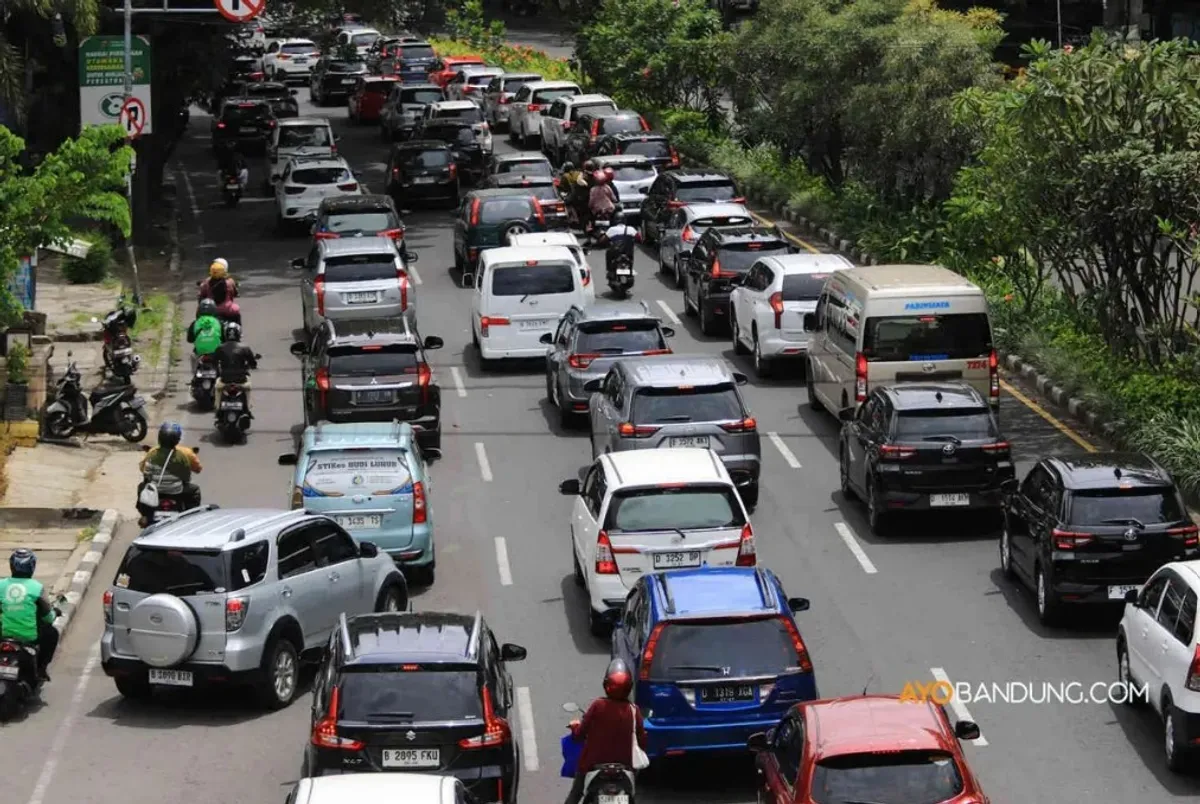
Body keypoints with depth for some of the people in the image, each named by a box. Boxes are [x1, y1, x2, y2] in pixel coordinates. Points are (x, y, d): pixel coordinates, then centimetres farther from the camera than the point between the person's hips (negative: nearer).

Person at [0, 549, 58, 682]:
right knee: (52, 633, 25)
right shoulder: (36, 587, -9)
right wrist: (54, 613, 21)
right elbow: (48, 616, -2)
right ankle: (41, 668, 20)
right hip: (29, 636, -2)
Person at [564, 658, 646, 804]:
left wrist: (575, 725, 15)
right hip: (623, 764, 1)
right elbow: (642, 741, -6)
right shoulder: (633, 710, -12)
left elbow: (580, 733, -7)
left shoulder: (598, 705, -15)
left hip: (593, 763, -1)